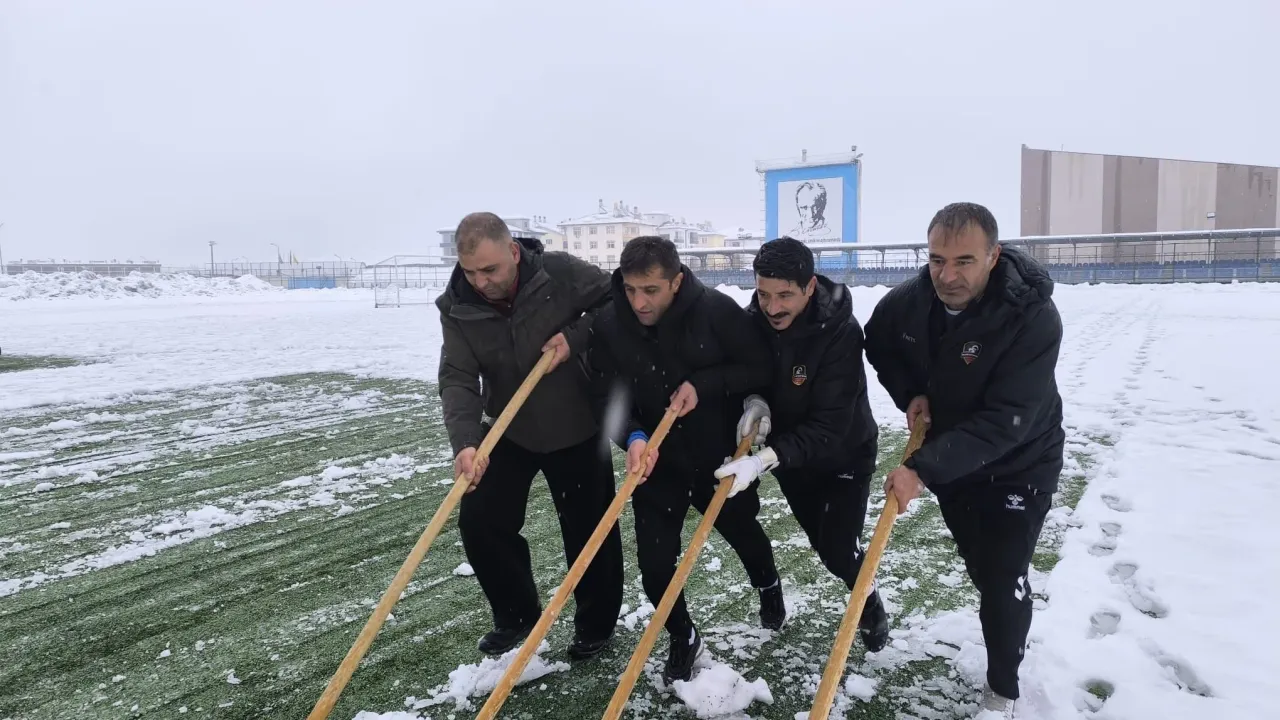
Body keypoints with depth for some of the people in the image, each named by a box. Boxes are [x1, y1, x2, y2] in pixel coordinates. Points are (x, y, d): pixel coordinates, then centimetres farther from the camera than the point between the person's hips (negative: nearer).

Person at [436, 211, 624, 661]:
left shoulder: (561, 273, -20)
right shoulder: (458, 308, -14)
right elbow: (457, 380, -20)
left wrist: (577, 337, -23)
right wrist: (465, 441, -36)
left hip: (577, 429, -2)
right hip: (508, 432, 3)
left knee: (590, 530, 7)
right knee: (479, 520, 0)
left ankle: (597, 623, 29)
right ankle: (516, 614, 24)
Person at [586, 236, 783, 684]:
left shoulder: (717, 310, -21)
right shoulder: (609, 328, -16)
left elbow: (761, 367, -13)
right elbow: (608, 400, -14)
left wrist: (703, 385, -26)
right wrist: (634, 438, -34)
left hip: (722, 456, -1)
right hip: (657, 462, 1)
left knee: (742, 530, 24)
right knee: (654, 563, -3)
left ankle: (768, 586, 59)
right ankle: (683, 639, 27)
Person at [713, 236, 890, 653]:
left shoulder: (841, 332, -33)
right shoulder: (753, 320, -18)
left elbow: (829, 426, -35)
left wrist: (765, 459, -45)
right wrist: (754, 401, -23)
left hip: (845, 454, -5)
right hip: (791, 454, 5)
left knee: (840, 550, -7)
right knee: (823, 545, 17)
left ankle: (871, 606, 27)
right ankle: (865, 600, 46)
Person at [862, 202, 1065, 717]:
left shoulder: (1034, 318, -33)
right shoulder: (907, 302, -18)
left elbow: (1003, 422, -36)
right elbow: (878, 347, 5)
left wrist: (922, 470, -42)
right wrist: (910, 394, -13)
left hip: (1018, 464, -5)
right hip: (949, 458, 5)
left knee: (1003, 580, -5)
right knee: (978, 565, 22)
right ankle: (1008, 632, 51)